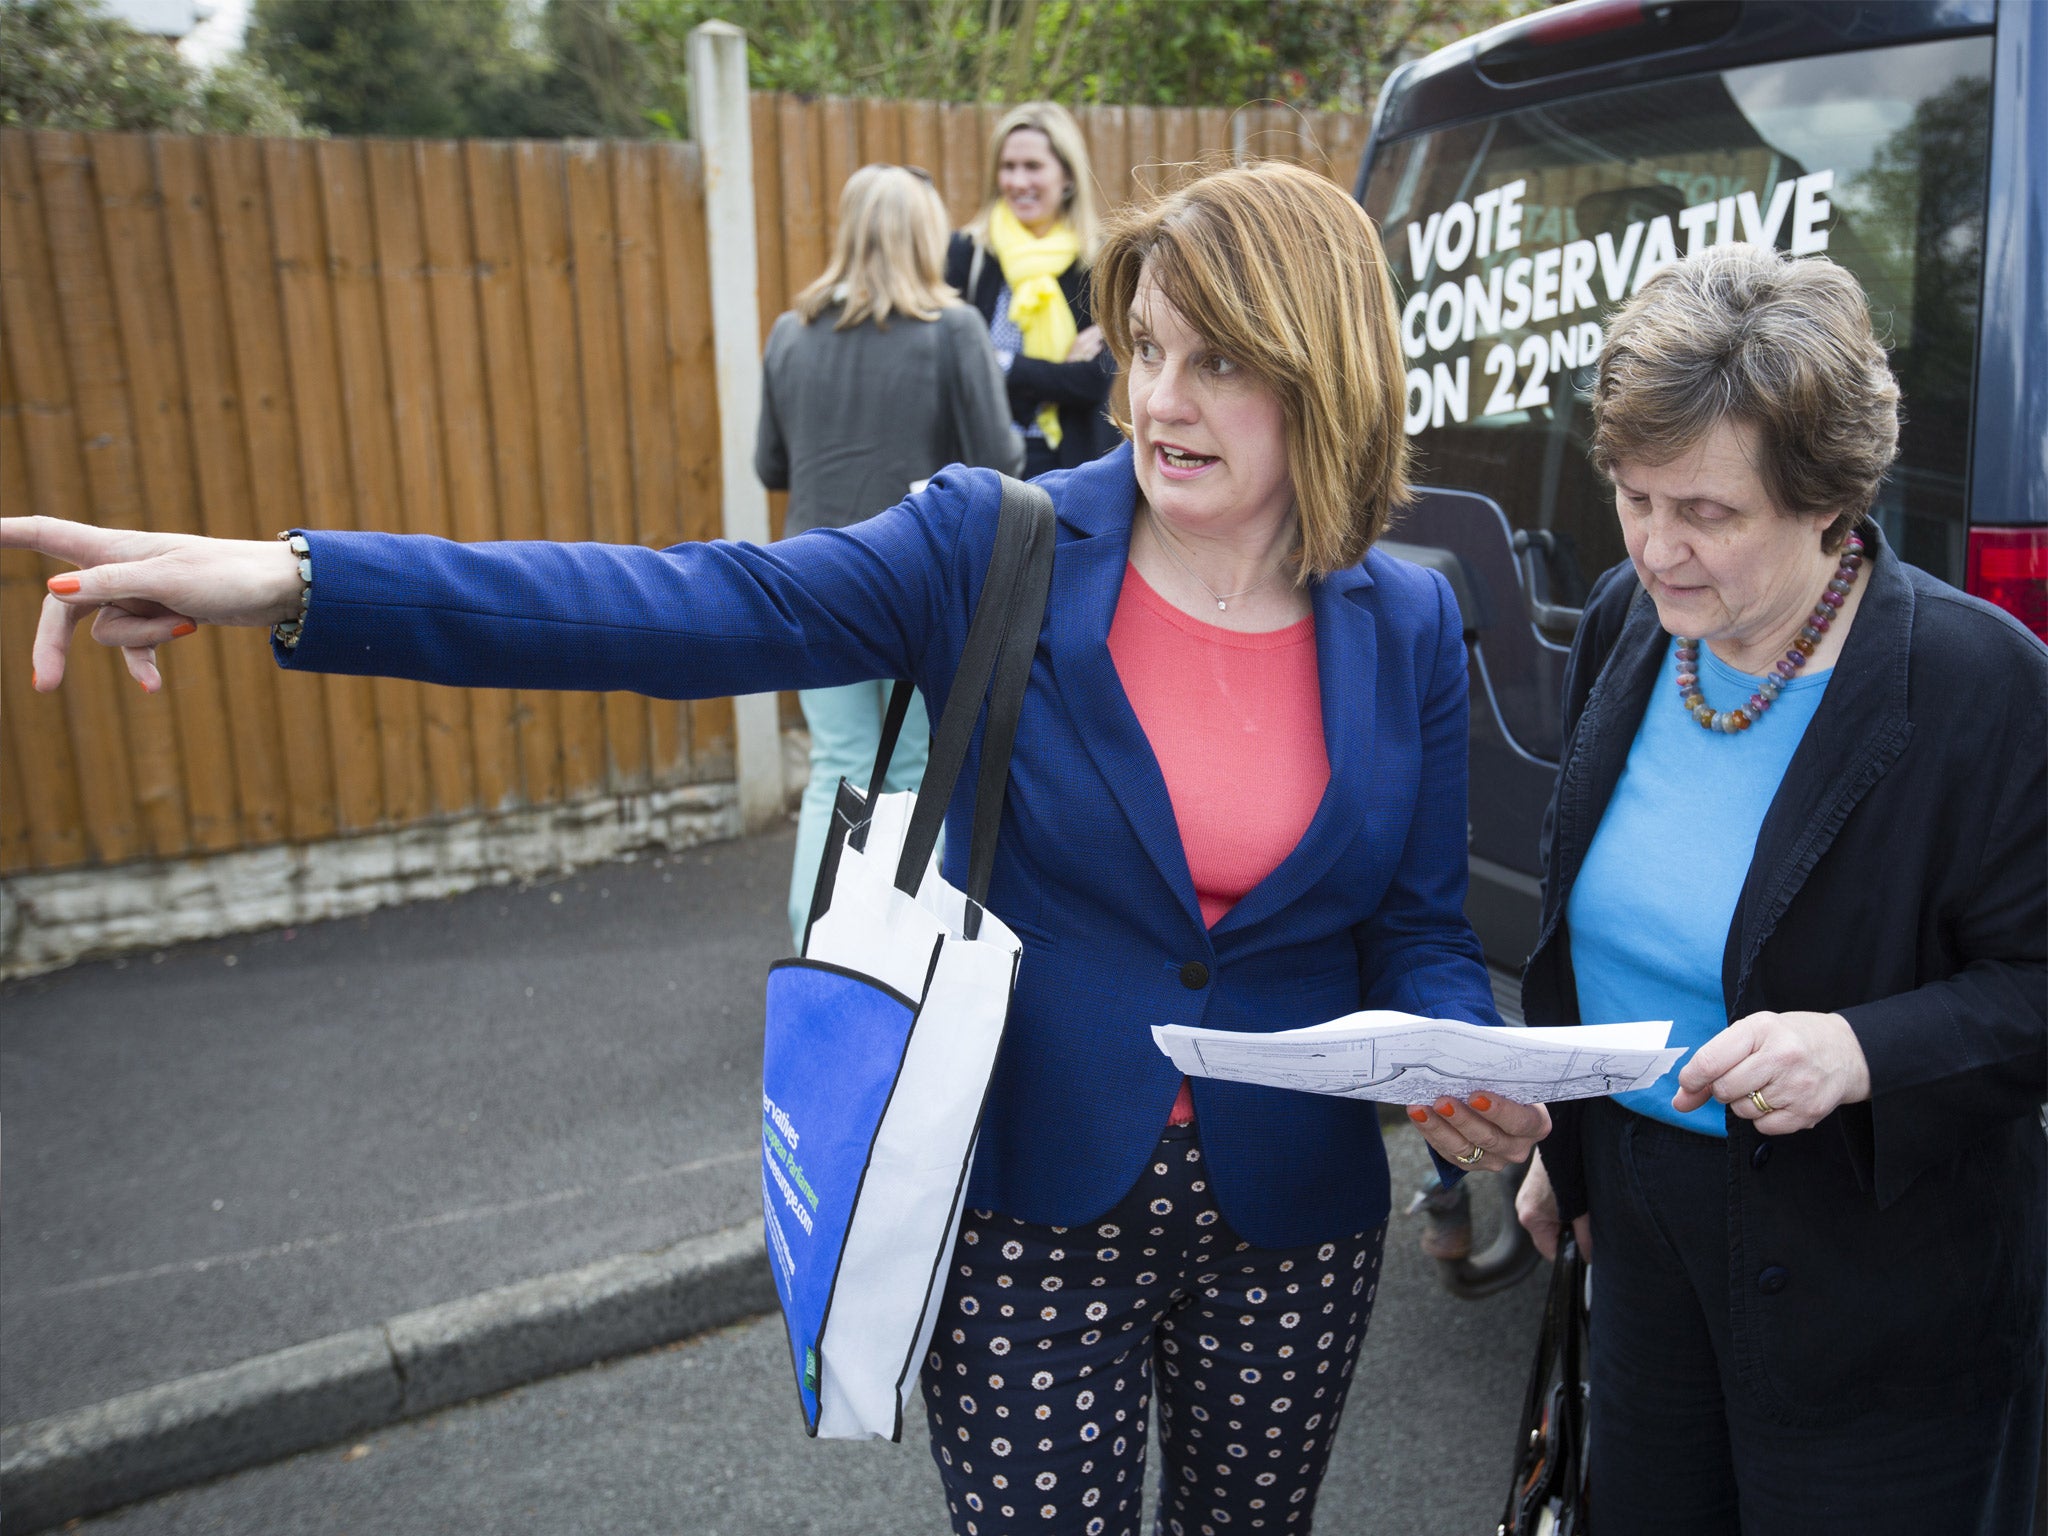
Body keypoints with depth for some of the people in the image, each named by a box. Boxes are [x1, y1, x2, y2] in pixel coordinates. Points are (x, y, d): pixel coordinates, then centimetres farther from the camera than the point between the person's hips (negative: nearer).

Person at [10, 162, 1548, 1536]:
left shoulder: (1411, 628, -4)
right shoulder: (997, 548, -11)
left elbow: (1422, 932, 3)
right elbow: (691, 609, -22)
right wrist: (297, 583, -32)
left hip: (1290, 1220, 3)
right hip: (1029, 1210, -2)